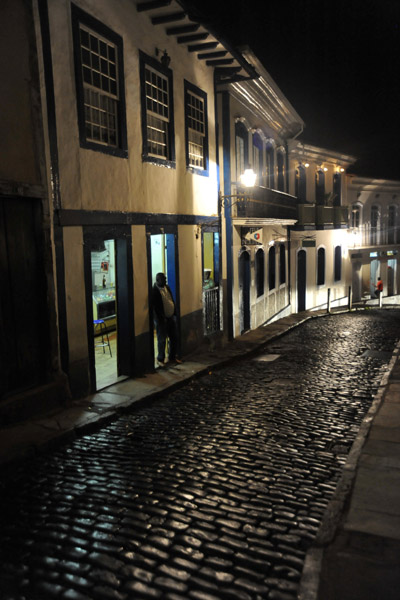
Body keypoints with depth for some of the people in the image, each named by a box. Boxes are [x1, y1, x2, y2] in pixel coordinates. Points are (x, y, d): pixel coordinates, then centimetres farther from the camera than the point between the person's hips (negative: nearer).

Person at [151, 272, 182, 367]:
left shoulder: (167, 287, 9)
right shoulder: (154, 291, -14)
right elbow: (154, 307, -17)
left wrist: (175, 313, 13)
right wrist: (160, 319, -19)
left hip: (171, 317, 7)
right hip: (161, 319, -7)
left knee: (174, 338, 12)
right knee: (162, 340, 3)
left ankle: (172, 357, 28)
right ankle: (160, 359, 19)